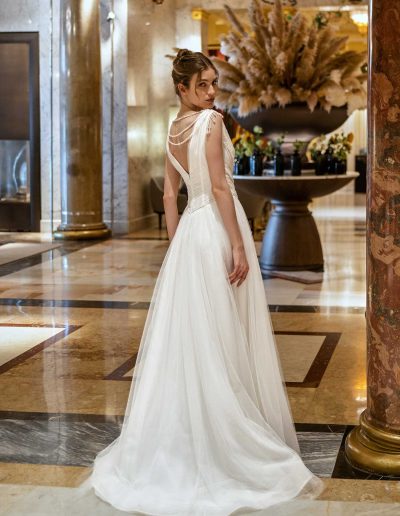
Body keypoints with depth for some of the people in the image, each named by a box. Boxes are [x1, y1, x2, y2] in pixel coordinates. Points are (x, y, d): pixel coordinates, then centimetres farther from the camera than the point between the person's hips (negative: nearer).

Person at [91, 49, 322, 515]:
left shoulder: (173, 130, 14)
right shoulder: (211, 120, -10)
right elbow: (220, 186, -17)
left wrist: (176, 244, 20)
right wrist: (239, 246, -17)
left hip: (190, 230, 8)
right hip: (218, 229, -8)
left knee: (188, 336, 11)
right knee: (224, 339, -1)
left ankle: (184, 440, 20)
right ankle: (231, 442, 8)